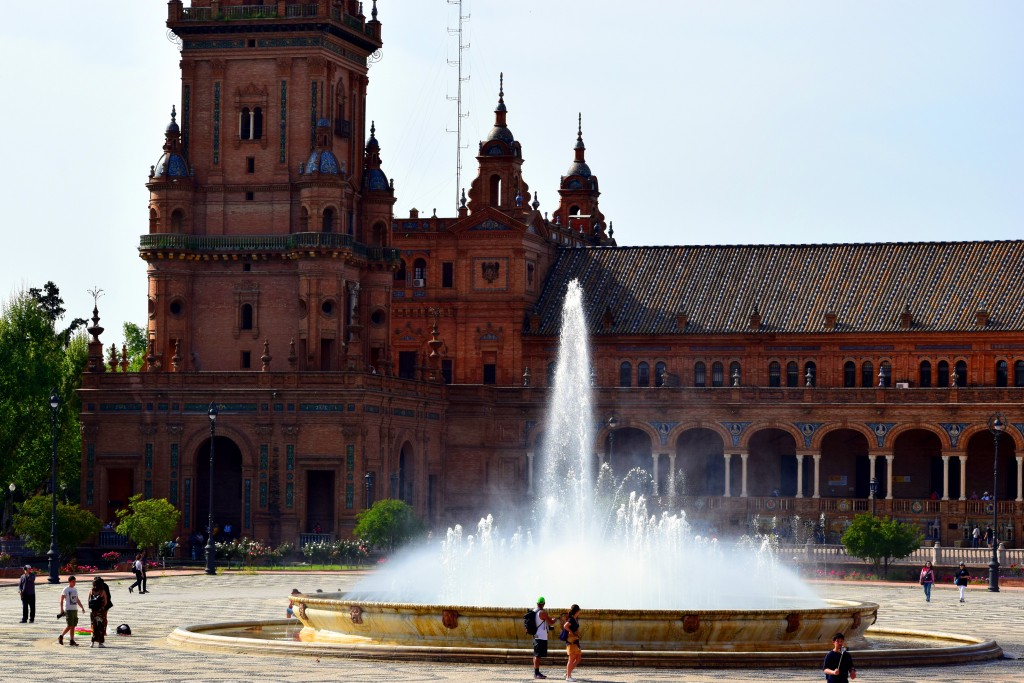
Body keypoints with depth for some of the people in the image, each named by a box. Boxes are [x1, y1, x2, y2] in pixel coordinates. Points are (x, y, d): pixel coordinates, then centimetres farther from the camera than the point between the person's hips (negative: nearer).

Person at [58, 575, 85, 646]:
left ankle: (72, 641, 8)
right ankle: (60, 637, 2)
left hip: (75, 609, 7)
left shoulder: (75, 589, 15)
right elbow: (61, 600, -9)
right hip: (68, 609, -7)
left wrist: (82, 607, 17)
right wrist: (62, 610, -16)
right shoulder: (66, 589, -7)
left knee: (73, 626, 6)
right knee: (70, 625, -11)